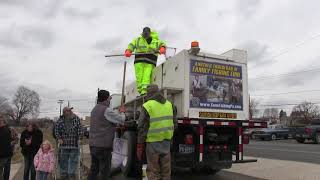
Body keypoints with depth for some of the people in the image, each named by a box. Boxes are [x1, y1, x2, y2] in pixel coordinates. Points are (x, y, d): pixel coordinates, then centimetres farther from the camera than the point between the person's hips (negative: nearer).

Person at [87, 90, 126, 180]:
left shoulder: (94, 109, 13)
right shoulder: (106, 110, -14)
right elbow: (122, 119, -11)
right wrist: (122, 112, 9)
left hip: (93, 145, 9)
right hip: (103, 146, -8)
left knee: (94, 169, 15)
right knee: (104, 171, 0)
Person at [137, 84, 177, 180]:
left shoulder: (147, 106, -10)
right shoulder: (169, 104, 7)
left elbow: (142, 128, -10)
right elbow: (175, 124, 11)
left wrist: (139, 146, -3)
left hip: (153, 142, -4)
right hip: (166, 141, 5)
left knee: (153, 171, 7)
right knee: (166, 170, 16)